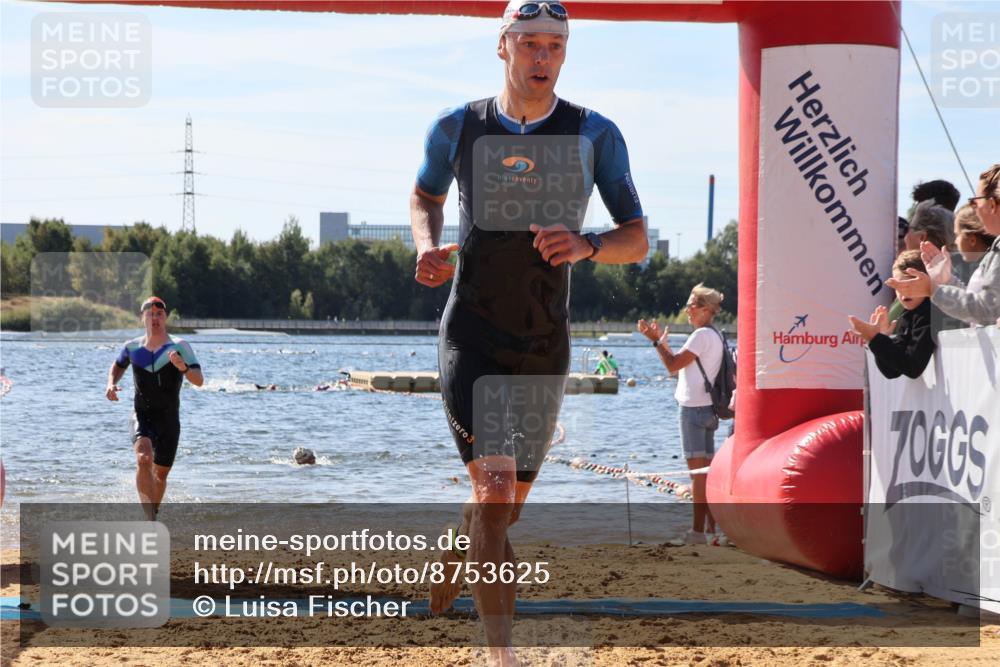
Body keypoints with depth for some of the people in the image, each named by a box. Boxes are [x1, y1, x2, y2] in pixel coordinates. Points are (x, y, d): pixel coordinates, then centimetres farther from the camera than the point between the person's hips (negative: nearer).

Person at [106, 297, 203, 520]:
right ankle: (150, 520, -34)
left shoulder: (179, 347, -7)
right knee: (144, 459, -28)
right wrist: (111, 383, 3)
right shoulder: (132, 347, 1)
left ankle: (152, 515, 36)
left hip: (169, 420, 1)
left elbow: (199, 380, -16)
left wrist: (183, 368, -36)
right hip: (142, 415, -1)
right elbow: (118, 365, 24)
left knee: (161, 473, 10)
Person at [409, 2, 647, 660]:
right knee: (494, 486, -20)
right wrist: (427, 247, -3)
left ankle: (448, 571, 45)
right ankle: (501, 650, -21)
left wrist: (585, 246, -22)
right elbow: (426, 197, 19)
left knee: (506, 505, 13)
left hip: (545, 347, 2)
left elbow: (637, 239, 0)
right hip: (470, 337, -2)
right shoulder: (457, 128, 0)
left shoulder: (594, 135, -1)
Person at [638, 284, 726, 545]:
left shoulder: (702, 335, -14)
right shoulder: (715, 335, 17)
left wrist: (656, 340, -5)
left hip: (695, 407, -10)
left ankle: (698, 530, -11)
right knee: (707, 469, 12)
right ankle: (711, 527, 14)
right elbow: (680, 364, 20)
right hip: (707, 407, 10)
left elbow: (673, 365, -16)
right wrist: (661, 341, 19)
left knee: (698, 469, -10)